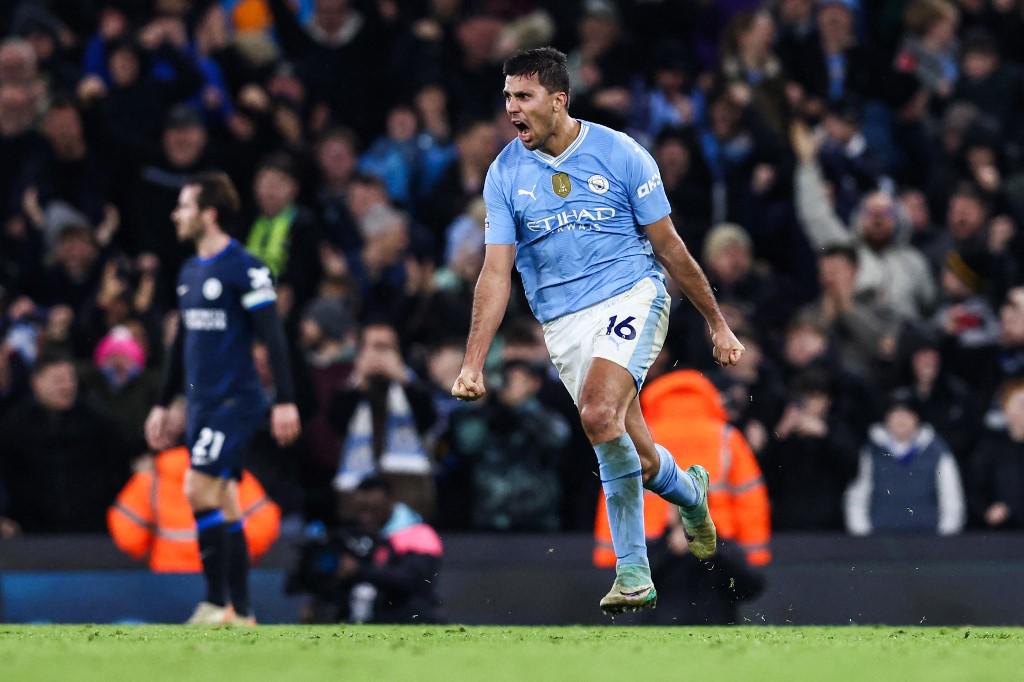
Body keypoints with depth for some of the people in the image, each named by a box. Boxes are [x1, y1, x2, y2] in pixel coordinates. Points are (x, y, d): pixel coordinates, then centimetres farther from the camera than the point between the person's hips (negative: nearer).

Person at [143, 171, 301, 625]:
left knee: (199, 491, -16)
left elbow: (273, 337, -15)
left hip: (235, 401, -8)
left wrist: (285, 401, -20)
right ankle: (240, 613, 9)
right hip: (202, 402, 8)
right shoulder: (190, 272, 15)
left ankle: (216, 602, -11)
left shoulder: (244, 269, -11)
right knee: (223, 505, 7)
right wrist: (162, 406, 24)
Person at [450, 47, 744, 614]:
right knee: (638, 461, 0)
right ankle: (690, 492, 35)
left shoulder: (621, 155, -6)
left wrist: (717, 324, 8)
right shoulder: (504, 174, 0)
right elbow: (496, 273, -2)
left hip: (632, 295, -3)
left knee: (599, 414, -28)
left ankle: (632, 571, -14)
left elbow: (670, 248, 3)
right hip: (562, 323, 3)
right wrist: (473, 363, -11)